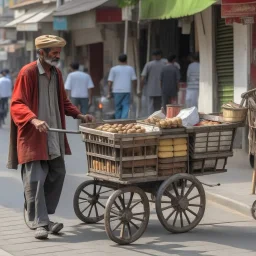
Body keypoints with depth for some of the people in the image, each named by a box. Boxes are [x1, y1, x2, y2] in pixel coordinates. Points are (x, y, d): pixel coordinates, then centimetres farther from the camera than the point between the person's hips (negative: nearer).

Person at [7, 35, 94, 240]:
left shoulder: (56, 73, 12)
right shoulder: (28, 73, -11)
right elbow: (17, 105, -15)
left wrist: (79, 115, 8)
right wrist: (34, 120, -31)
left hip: (55, 137, 8)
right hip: (33, 137, -8)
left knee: (57, 175, 9)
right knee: (35, 179, -9)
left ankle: (43, 217, 20)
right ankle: (40, 222, -2)